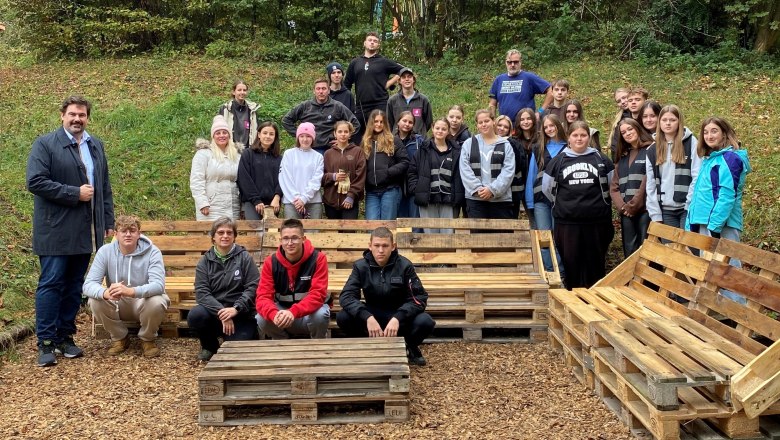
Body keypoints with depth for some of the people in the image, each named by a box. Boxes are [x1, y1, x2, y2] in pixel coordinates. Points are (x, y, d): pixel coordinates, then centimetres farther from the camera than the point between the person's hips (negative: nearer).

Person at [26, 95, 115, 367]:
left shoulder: (96, 146, 14)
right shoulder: (45, 144, -4)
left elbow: (105, 186, 16)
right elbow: (35, 182, -14)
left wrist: (108, 222, 11)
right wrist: (74, 193, -16)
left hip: (85, 231, 5)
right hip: (55, 230, -5)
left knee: (74, 286, 11)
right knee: (51, 284, -1)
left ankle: (65, 337, 20)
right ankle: (46, 342, 7)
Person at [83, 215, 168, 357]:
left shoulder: (152, 252, -18)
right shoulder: (105, 251, -12)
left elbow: (158, 285, -31)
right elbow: (88, 285, -20)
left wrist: (130, 291, -51)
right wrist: (106, 293, -45)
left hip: (143, 302, -2)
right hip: (117, 304, 2)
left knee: (158, 302, -34)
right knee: (95, 301, -27)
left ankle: (147, 339, -1)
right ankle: (119, 338, 1)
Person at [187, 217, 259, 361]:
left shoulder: (244, 257, 1)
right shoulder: (205, 261, 5)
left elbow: (254, 286, -7)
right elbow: (202, 293, -6)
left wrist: (236, 309, -20)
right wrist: (221, 312, -21)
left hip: (240, 314, -2)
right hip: (214, 311, 2)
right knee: (195, 316, -30)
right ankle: (210, 346, 3)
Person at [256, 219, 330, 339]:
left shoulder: (318, 259, -18)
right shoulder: (271, 262, -10)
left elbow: (318, 294, -26)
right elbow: (263, 296, -18)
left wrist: (293, 312, -44)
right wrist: (275, 314, -42)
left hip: (310, 312, -2)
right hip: (283, 311, 2)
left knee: (320, 315, -36)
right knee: (262, 319, -27)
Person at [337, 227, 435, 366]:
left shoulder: (404, 266, -13)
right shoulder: (361, 266, -9)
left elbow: (419, 297, -17)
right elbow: (346, 296, -18)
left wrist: (397, 318, -34)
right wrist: (368, 317, -35)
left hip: (399, 315, -1)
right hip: (372, 315, 1)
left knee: (425, 322, -32)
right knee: (342, 317, -26)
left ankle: (411, 347, 4)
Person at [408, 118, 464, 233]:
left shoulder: (456, 151, 7)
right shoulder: (424, 149, 7)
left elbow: (459, 175, 5)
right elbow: (412, 170, 7)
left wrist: (458, 197, -4)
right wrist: (416, 189, -4)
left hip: (448, 201, 0)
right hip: (428, 199, 0)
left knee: (448, 234, 1)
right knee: (430, 234, 5)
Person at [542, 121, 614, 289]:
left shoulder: (601, 160, 5)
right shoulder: (558, 161, 6)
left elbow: (612, 186, 14)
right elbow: (547, 188, 14)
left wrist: (596, 202, 14)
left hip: (597, 222, 0)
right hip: (567, 223, 0)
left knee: (596, 265, 6)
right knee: (571, 264, 5)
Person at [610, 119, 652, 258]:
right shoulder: (622, 157, 21)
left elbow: (648, 182, -9)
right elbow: (614, 186, 13)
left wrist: (633, 205, -10)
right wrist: (622, 207, -3)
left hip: (645, 209, -5)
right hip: (626, 213, 5)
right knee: (629, 252, 7)